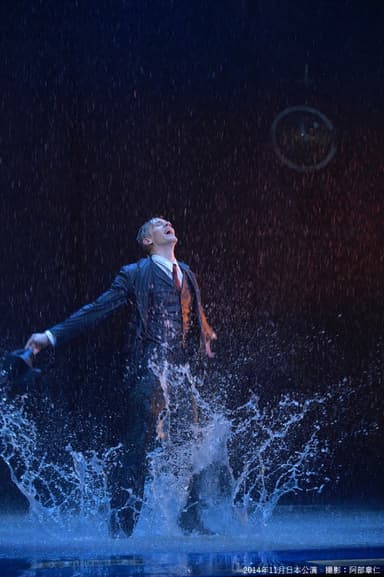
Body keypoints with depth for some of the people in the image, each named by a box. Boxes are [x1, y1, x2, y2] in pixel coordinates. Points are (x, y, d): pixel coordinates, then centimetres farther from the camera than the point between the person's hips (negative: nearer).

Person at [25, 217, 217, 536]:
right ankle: (121, 527, 2)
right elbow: (97, 309, -3)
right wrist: (52, 335, -10)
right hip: (150, 372, -6)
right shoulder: (135, 275, 1)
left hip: (180, 372, 6)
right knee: (139, 447, -5)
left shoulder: (186, 274, 18)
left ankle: (191, 521, 17)